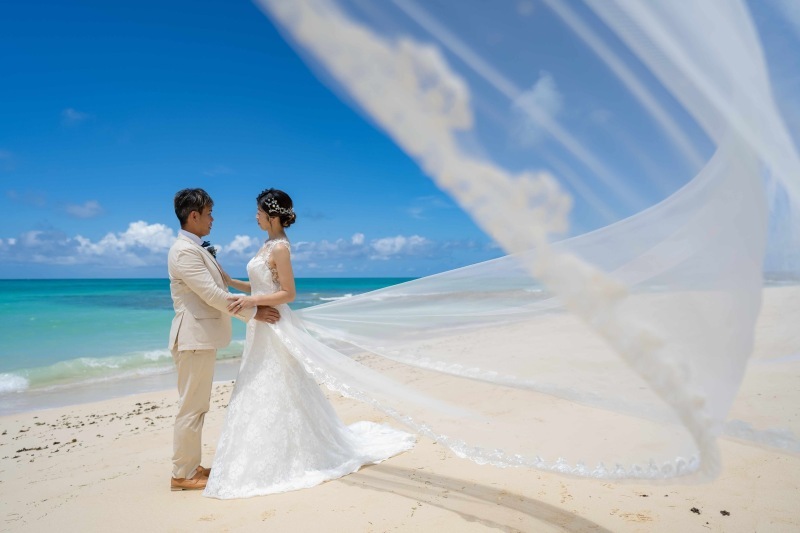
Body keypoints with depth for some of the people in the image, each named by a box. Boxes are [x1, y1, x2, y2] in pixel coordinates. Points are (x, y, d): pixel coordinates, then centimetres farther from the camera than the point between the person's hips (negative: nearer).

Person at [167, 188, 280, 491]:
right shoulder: (185, 251, -17)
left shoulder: (196, 249, 16)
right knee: (191, 407, -1)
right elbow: (213, 295, -21)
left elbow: (217, 288, 21)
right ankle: (182, 475, 10)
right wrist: (253, 313, -15)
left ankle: (191, 466, 26)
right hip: (195, 338, -10)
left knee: (197, 406, 15)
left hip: (202, 338, 10)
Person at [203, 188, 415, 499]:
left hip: (275, 327, -10)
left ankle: (281, 460, 14)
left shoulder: (280, 247, -15)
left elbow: (288, 293, -18)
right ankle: (276, 455, 29)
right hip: (263, 327, 10)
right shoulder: (269, 245, 13)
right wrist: (228, 281, 12)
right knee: (263, 393, 15)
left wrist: (251, 302, -23)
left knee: (279, 393, 0)